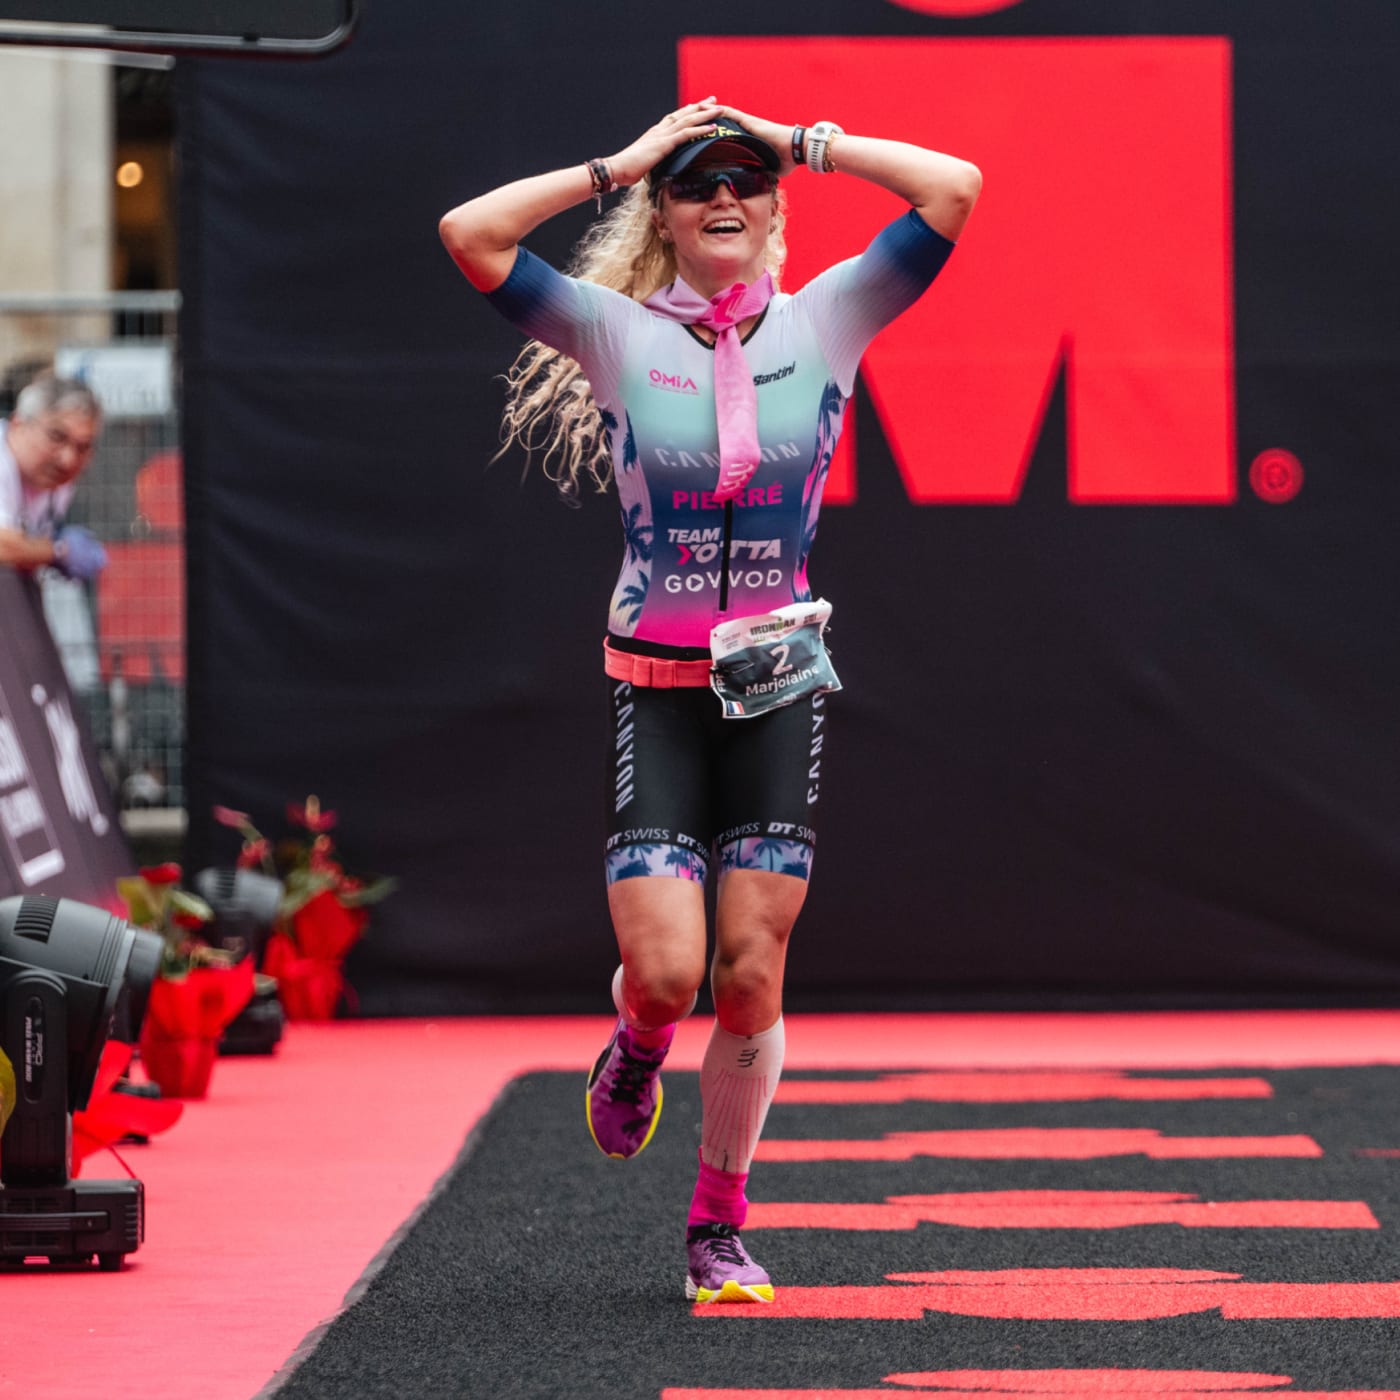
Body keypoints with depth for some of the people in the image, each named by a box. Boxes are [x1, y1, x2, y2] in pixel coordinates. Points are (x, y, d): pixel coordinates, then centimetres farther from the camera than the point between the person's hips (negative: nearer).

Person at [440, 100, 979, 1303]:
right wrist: (620, 163, -4)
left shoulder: (824, 323, 3)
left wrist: (803, 144, 1)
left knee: (751, 976, 0)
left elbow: (955, 189, -5)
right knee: (665, 971, -11)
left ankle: (721, 1224, 17)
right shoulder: (620, 335, 1)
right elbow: (469, 233, -10)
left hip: (780, 680, 1)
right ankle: (637, 1050, 27)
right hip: (655, 687, -1)